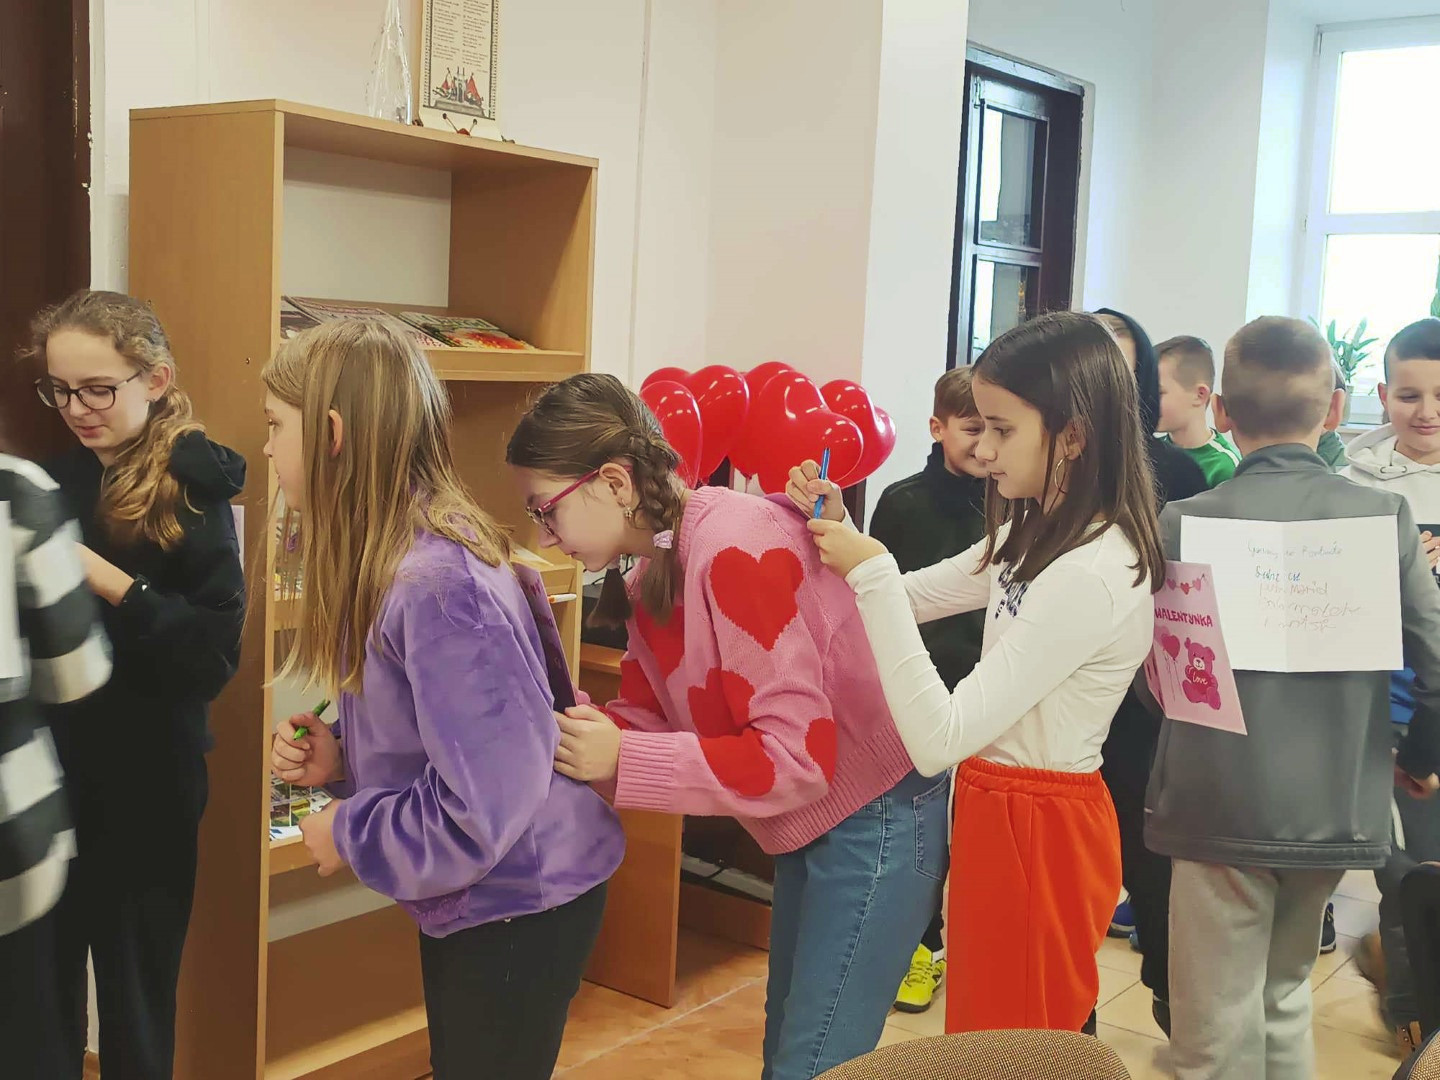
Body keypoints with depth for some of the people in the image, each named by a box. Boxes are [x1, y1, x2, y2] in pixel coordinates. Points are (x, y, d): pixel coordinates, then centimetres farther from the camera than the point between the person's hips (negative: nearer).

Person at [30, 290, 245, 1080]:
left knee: (134, 1006, 10)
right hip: (46, 778, 5)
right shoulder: (53, 481, 5)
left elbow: (216, 653, -18)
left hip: (144, 787, -4)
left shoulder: (192, 490, -10)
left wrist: (108, 580, -26)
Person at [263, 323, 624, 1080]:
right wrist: (339, 763, -4)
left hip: (518, 910, -9)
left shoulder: (437, 587, -29)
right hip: (467, 903, 9)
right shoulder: (388, 565, 1)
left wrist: (349, 834, -16)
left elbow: (482, 808, -30)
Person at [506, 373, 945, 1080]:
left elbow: (798, 756, -27)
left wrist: (621, 762, -26)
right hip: (812, 826, 9)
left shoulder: (734, 550, -26)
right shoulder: (655, 574, 2)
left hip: (877, 822, -9)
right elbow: (642, 717, 4)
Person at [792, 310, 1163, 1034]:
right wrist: (839, 531, 0)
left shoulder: (1094, 575, -26)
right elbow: (910, 597, 17)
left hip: (1035, 833, -9)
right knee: (988, 1037, 22)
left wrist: (871, 574, -26)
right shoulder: (1032, 536, 4)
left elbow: (938, 740, -28)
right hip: (997, 809, 9)